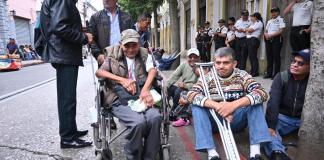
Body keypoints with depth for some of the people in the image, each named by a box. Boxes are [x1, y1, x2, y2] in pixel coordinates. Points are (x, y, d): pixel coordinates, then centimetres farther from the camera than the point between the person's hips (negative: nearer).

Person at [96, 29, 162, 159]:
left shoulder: (145, 55, 18)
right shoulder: (113, 56, 14)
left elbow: (152, 70, -1)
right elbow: (99, 72, -1)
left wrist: (145, 89, -21)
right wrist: (122, 80, -15)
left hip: (141, 98, 2)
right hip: (120, 100, -2)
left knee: (155, 117, -30)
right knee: (139, 122, -31)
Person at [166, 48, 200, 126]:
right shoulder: (184, 65, 0)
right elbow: (174, 75, -5)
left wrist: (186, 86, -32)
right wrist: (165, 86, -18)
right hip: (181, 87, 6)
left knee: (178, 91, -30)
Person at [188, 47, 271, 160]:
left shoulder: (242, 75, -5)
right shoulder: (208, 78, -5)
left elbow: (262, 94, -21)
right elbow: (191, 95, -22)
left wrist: (234, 104, -37)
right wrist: (217, 106, -36)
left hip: (237, 120, 0)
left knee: (255, 101, -22)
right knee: (196, 106, -25)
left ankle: (255, 151, -28)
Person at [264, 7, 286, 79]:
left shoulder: (281, 19, 1)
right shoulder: (269, 21, 21)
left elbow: (281, 31, -10)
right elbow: (265, 31, 20)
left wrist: (271, 35, -16)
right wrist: (266, 35, -3)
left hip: (276, 39, -6)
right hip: (268, 40, 6)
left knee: (276, 57, -6)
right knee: (269, 57, 7)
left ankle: (276, 74, -3)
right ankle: (269, 73, 13)